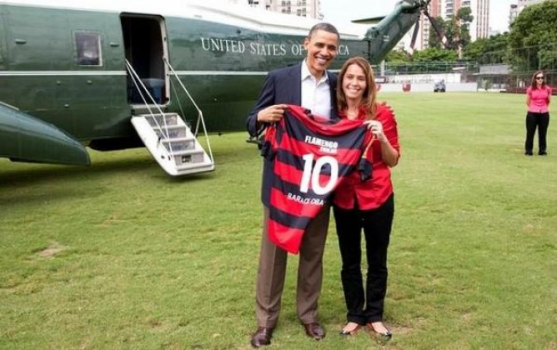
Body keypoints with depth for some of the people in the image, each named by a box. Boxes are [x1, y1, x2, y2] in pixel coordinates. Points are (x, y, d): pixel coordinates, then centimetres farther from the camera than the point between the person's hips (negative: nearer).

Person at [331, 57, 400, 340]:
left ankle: (374, 316, 29)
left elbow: (393, 160, -2)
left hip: (377, 198, -2)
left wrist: (382, 138, -18)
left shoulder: (382, 113, -6)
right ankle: (354, 315, 30)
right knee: (349, 261, 13)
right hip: (344, 199, 2)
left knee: (377, 260, 11)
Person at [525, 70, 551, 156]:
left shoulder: (547, 89, -1)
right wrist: (532, 108, 10)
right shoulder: (530, 89, -5)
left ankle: (542, 150, 15)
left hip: (544, 114, 1)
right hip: (532, 114, -1)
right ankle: (528, 150, 11)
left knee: (543, 133, 8)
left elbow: (548, 101, 14)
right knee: (530, 132, 3)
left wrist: (544, 107, 11)